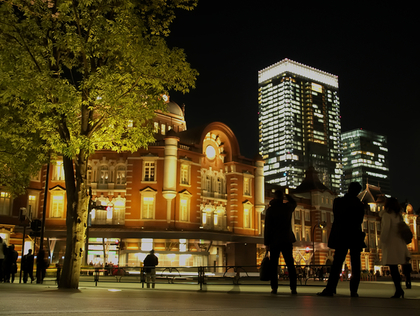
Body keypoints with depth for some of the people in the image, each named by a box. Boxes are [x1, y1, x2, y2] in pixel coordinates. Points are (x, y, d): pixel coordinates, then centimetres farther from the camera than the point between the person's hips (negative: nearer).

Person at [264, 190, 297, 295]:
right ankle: (293, 288, 0)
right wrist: (286, 195, 40)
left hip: (274, 242, -2)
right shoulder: (288, 207, 3)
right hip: (287, 240, 2)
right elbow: (294, 202, 29)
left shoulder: (270, 210, -4)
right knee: (290, 265, 5)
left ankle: (274, 288, -1)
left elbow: (267, 228, -5)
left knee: (273, 265, 3)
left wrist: (266, 243, -1)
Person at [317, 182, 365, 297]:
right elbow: (359, 221, 6)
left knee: (336, 264, 0)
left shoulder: (338, 201, -2)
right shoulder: (359, 205, -2)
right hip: (355, 238, 0)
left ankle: (330, 289, -5)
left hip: (341, 237, 0)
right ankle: (353, 291, 3)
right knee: (355, 266, 6)